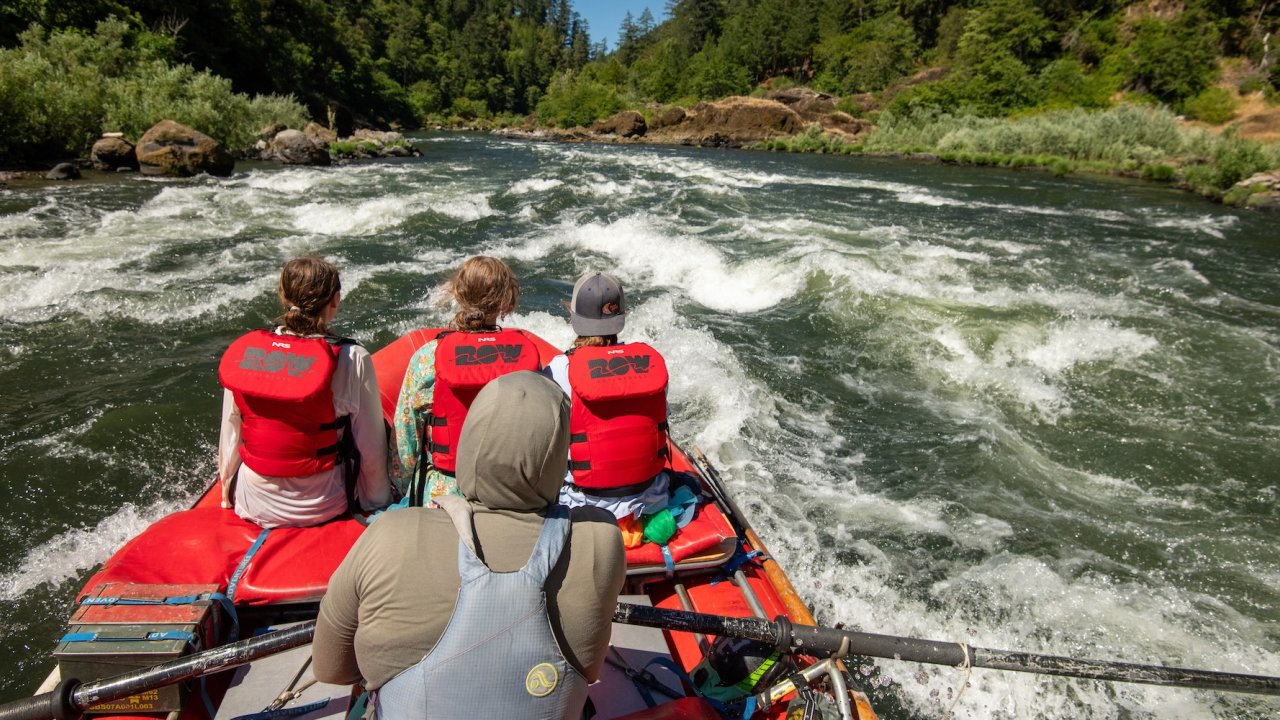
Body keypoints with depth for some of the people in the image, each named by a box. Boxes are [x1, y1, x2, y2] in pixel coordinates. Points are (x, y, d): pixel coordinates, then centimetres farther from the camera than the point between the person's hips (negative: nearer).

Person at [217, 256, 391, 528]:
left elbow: (230, 432, 1)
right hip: (319, 509, -5)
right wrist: (377, 503, 3)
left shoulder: (243, 350, -9)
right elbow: (371, 446, -14)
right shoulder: (352, 360, -19)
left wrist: (228, 493, 18)